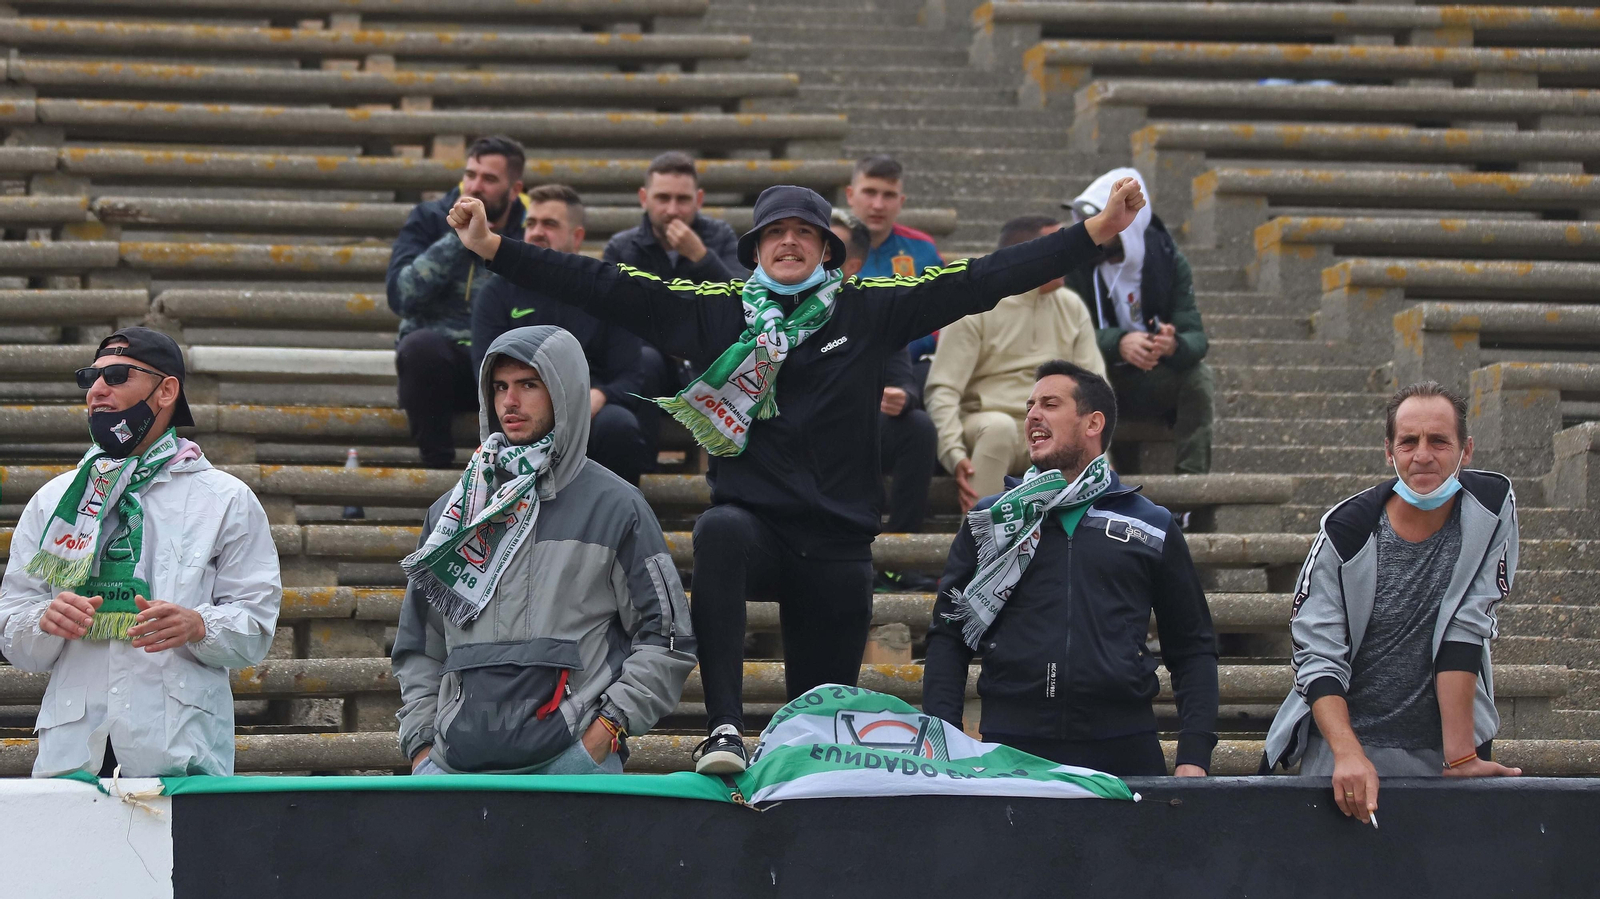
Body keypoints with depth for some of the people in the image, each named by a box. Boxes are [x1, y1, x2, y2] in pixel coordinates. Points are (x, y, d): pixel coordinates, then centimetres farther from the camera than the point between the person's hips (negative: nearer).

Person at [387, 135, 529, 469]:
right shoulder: (429, 220, 4)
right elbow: (402, 296, -11)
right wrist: (458, 239, -15)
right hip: (436, 363, -1)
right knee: (422, 345, -36)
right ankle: (436, 463, -21)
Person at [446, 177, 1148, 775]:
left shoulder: (868, 314, 6)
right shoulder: (715, 311, 6)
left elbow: (982, 281, 4)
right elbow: (603, 288, 2)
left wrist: (1094, 234, -1)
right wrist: (492, 248, -6)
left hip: (838, 545, 2)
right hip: (754, 524, -2)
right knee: (719, 532, -37)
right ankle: (725, 729, -41)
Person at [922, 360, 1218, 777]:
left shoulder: (1152, 527, 14)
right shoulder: (990, 521, 15)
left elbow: (1193, 649, 14)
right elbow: (948, 638, 13)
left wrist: (1194, 756, 1)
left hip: (1122, 753, 0)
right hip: (1010, 749, 0)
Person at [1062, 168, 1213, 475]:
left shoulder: (1168, 260, -7)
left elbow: (1196, 335, -15)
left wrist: (1174, 345, -41)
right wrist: (1118, 343, -42)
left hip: (1149, 384, 2)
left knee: (1200, 376, -25)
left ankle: (1192, 476, -25)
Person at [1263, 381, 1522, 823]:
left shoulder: (1491, 503, -7)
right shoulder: (1346, 531, -9)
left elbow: (1464, 630, -11)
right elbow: (1317, 659, -12)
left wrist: (1461, 757, -15)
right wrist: (1349, 754, -27)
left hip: (1446, 748, 1)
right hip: (1344, 738, -1)